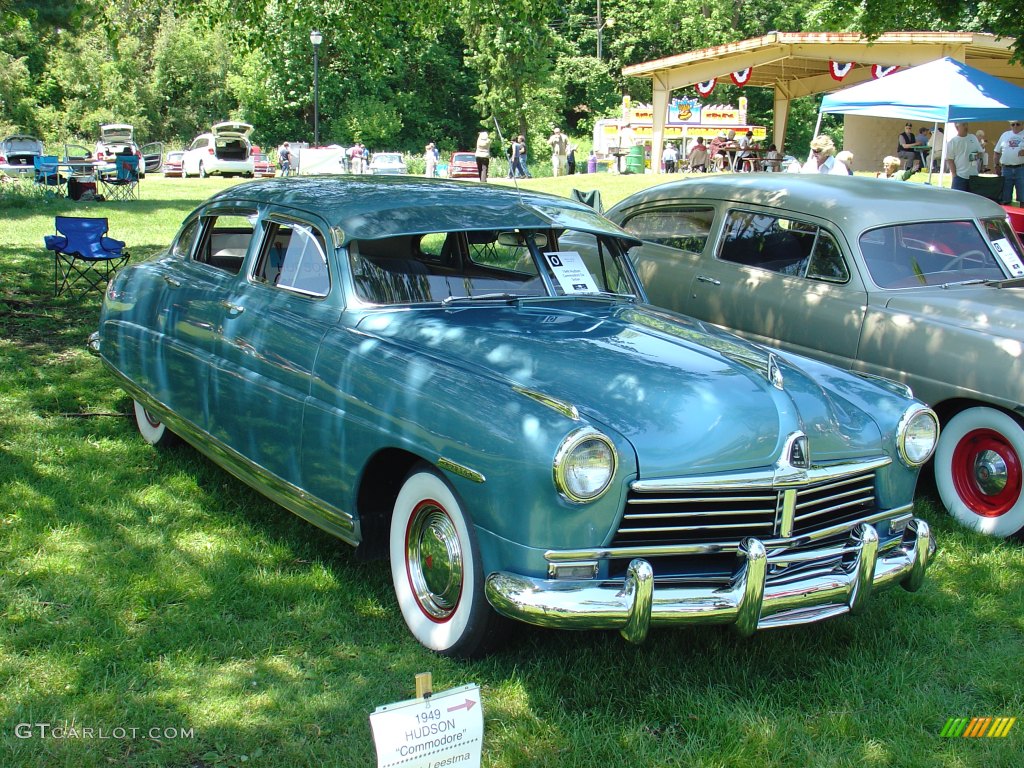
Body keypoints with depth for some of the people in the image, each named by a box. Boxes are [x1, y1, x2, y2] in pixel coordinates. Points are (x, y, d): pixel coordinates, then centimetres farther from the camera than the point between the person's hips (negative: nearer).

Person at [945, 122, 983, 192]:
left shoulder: (973, 138, 10)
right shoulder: (952, 142, -3)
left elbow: (980, 151, 18)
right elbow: (950, 160, -5)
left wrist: (978, 155, -7)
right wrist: (954, 175, -11)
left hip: (974, 175, 5)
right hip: (959, 176, -5)